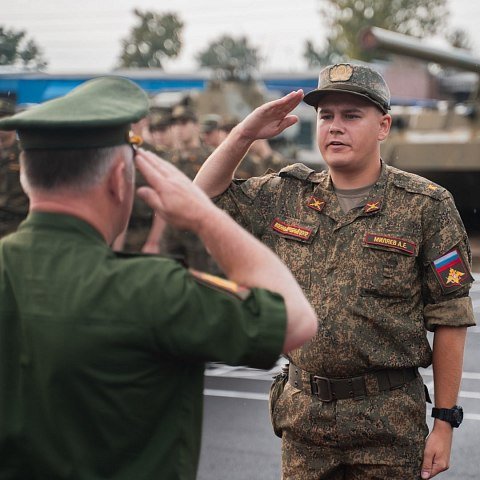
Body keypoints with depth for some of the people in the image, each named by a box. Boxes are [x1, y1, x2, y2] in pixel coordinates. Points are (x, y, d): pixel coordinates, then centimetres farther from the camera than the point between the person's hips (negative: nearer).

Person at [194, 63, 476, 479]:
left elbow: (450, 319, -5)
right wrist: (244, 134, -1)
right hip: (303, 414, 4)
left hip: (389, 421, -3)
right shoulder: (285, 195, 6)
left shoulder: (426, 206, -5)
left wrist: (446, 421, -7)